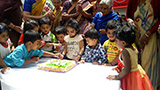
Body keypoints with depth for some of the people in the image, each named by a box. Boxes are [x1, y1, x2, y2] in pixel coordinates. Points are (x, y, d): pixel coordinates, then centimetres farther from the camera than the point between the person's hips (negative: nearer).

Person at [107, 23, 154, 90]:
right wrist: (120, 67, 16)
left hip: (131, 78, -9)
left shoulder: (125, 52, -23)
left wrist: (117, 77, -17)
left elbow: (127, 69, -26)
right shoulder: (133, 48, 4)